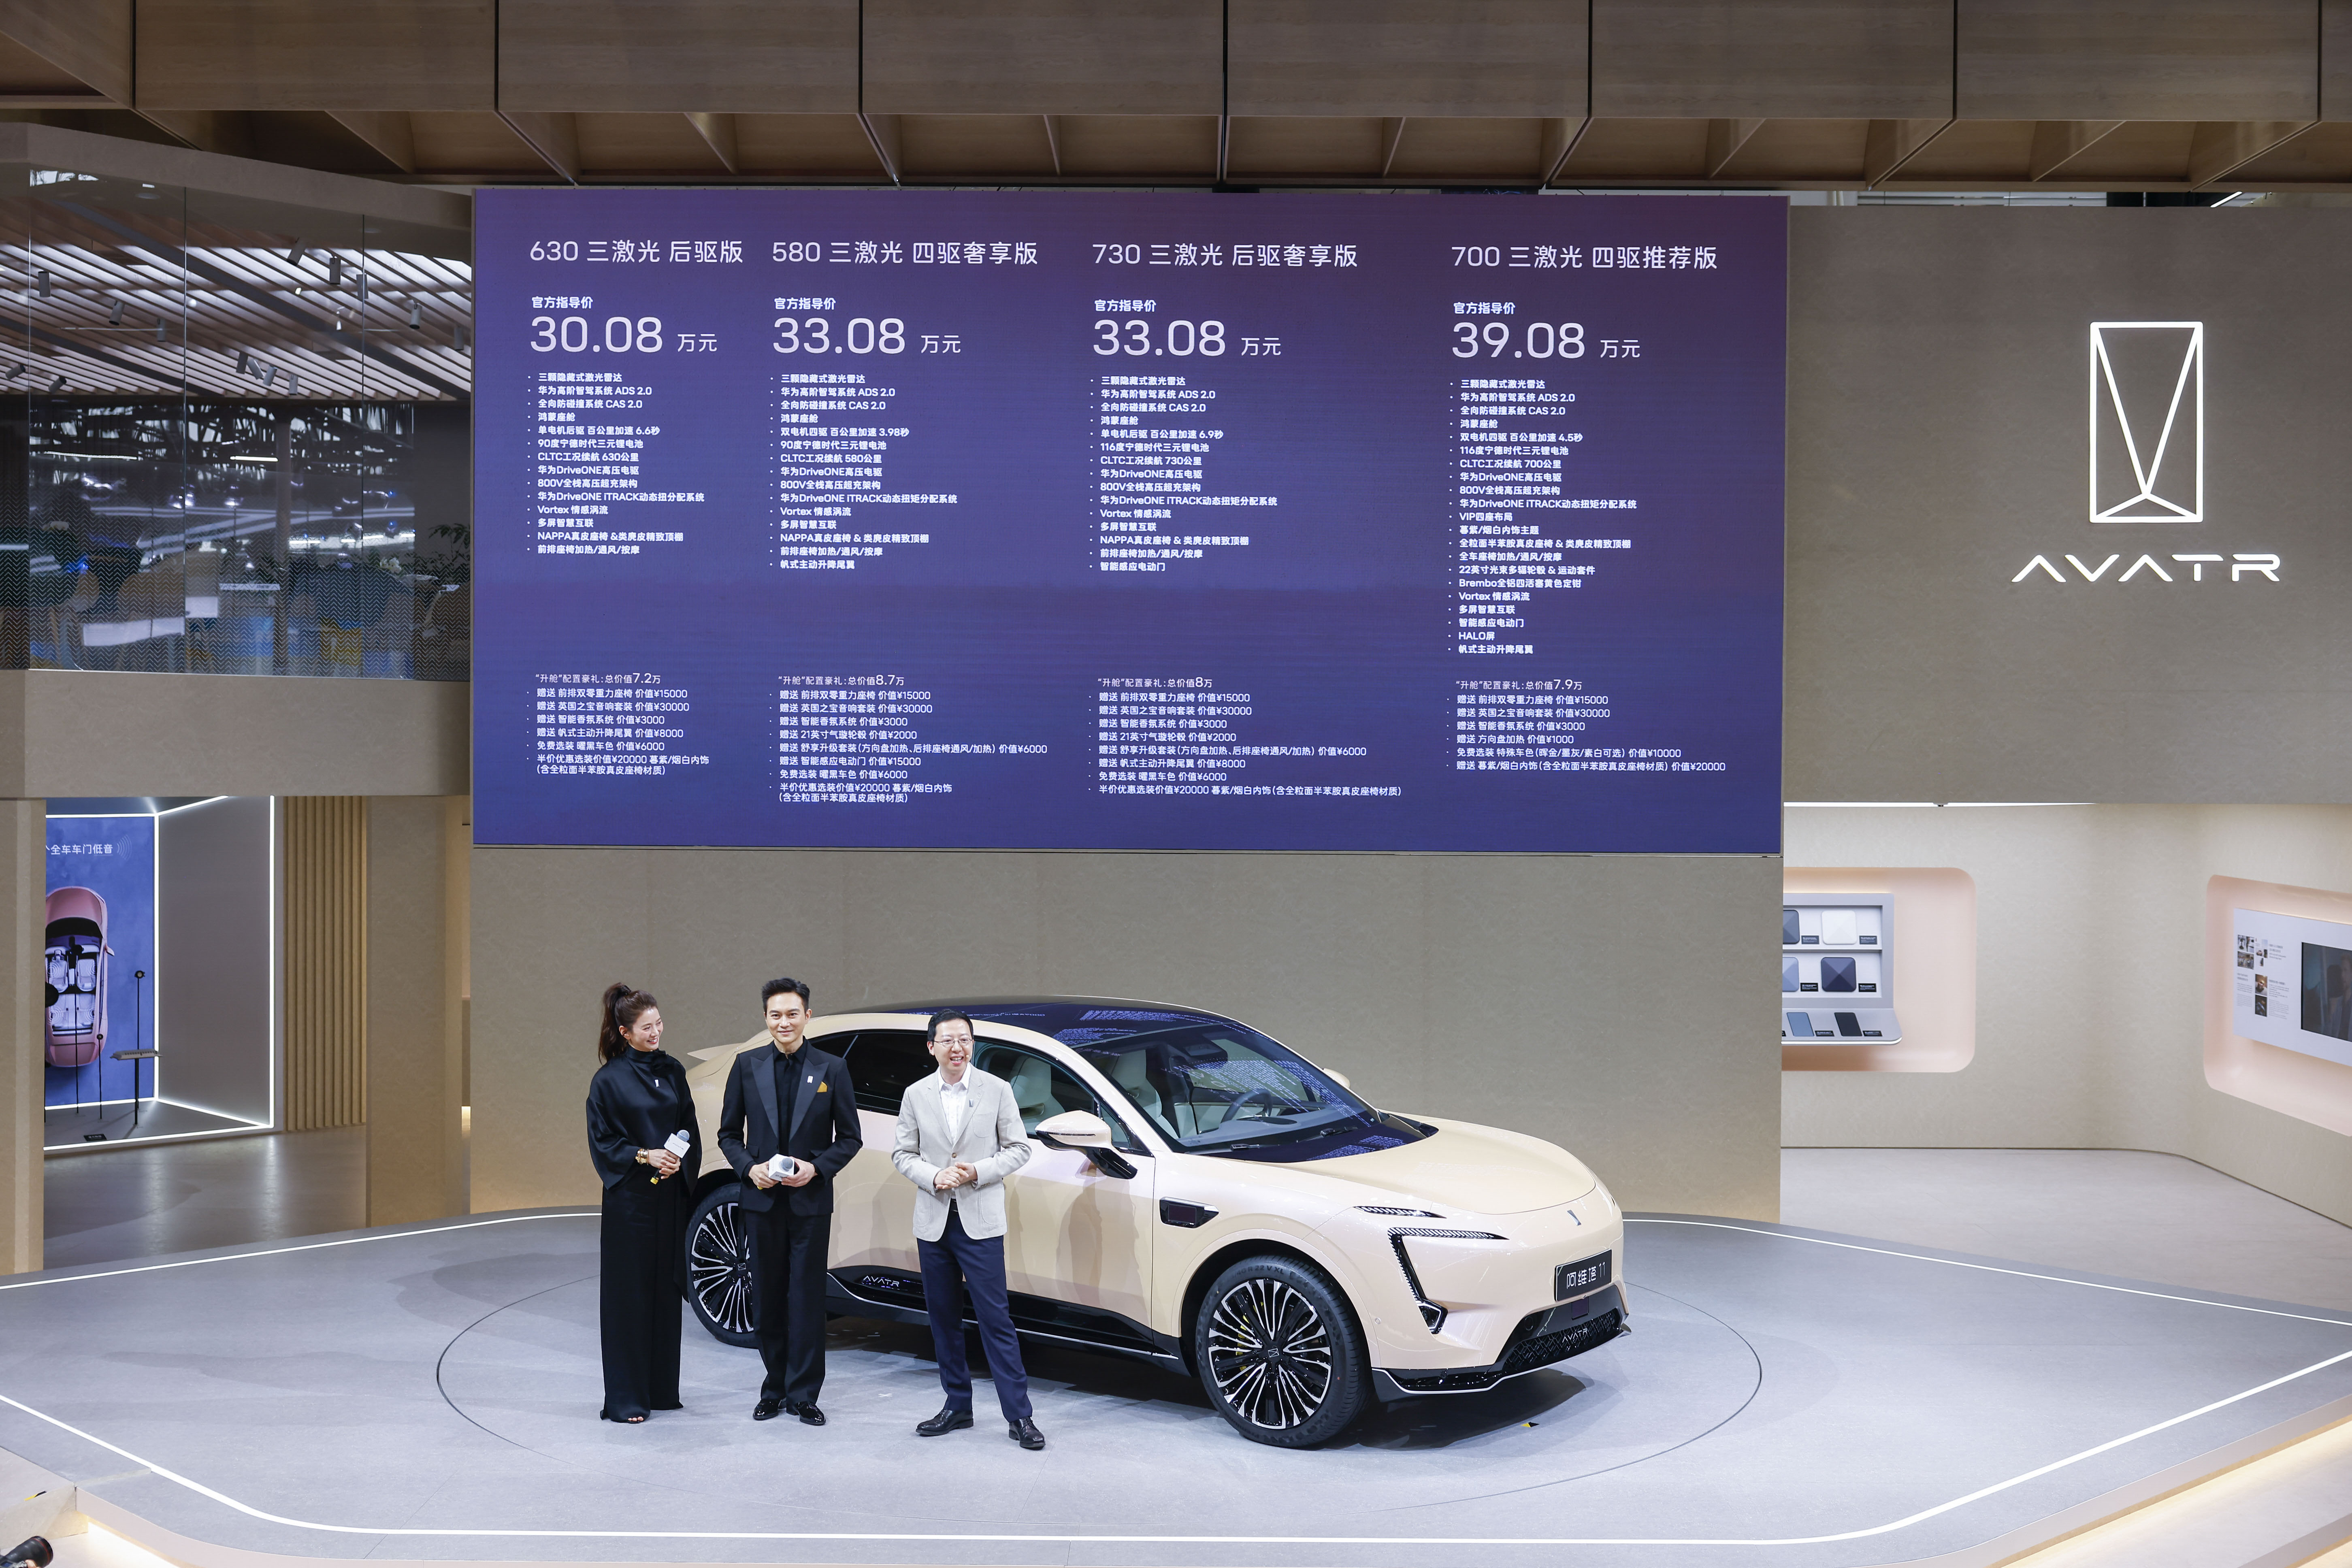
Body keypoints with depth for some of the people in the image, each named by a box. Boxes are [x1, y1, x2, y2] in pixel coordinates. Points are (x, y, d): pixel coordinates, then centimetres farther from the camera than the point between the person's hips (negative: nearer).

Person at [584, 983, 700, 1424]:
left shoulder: (672, 1071, 9)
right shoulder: (608, 1080, -6)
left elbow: (690, 1127, 12)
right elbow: (602, 1142, -5)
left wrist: (680, 1162, -6)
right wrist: (645, 1156, -18)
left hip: (670, 1196, 5)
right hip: (629, 1198, -5)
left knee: (666, 1289, 9)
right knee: (628, 1293, -1)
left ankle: (662, 1389, 18)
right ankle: (625, 1398, 5)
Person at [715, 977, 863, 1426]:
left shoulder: (832, 1069, 0)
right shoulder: (747, 1066, 4)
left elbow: (850, 1138, 3)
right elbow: (729, 1133, 9)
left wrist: (816, 1168, -12)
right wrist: (750, 1167, -9)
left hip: (810, 1200, -2)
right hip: (762, 1201, 2)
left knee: (807, 1299, 0)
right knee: (768, 1299, 9)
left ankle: (804, 1395, 8)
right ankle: (774, 1390, 21)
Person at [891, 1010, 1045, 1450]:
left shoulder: (997, 1090, -1)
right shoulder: (916, 1095, 5)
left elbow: (1017, 1149, 1)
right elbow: (903, 1154, 8)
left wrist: (977, 1172, -14)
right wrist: (934, 1177, -11)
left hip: (981, 1221, -3)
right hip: (933, 1221, 3)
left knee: (995, 1318, -6)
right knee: (943, 1318, 10)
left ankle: (1019, 1416, -3)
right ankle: (957, 1406, 23)